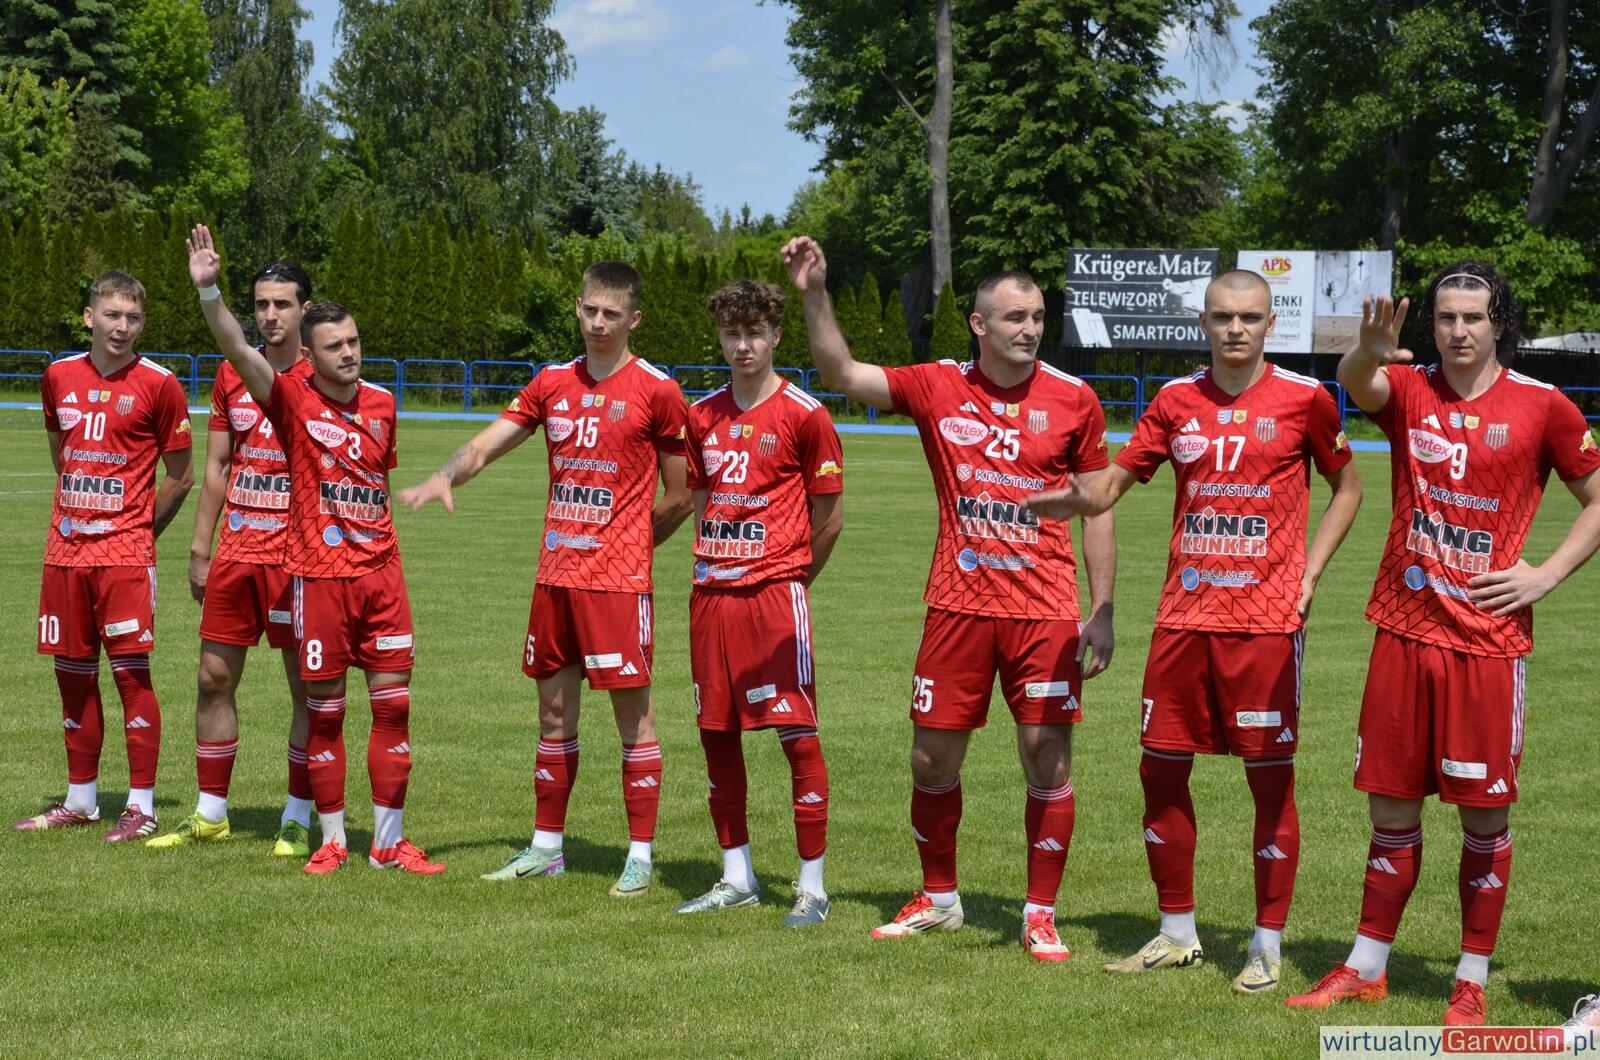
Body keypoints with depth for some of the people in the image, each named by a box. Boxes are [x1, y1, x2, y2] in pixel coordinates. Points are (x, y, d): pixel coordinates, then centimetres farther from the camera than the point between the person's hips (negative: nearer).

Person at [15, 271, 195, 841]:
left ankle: (141, 806, -1)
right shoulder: (59, 376, 8)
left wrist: (138, 528, 4)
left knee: (130, 671, -6)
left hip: (125, 552, -5)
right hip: (65, 549, 5)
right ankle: (80, 801, 20)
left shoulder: (158, 385, -5)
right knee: (73, 672, 9)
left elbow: (181, 476, 1)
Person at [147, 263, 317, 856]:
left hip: (296, 555, -5)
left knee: (306, 685, 0)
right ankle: (210, 814, 17)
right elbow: (216, 467, 14)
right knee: (214, 678, 7)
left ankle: (299, 819, 9)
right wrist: (200, 550, 10)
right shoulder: (231, 375, 10)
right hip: (235, 552, 5)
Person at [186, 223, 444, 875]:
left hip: (381, 572, 4)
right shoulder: (292, 399, -5)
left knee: (393, 705, 2)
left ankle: (389, 842, 10)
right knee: (324, 711, 3)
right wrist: (209, 290, -35)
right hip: (319, 576, -4)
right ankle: (332, 841, 14)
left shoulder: (381, 405, 8)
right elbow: (239, 351, -21)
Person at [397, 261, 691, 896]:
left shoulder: (656, 391, -4)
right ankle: (546, 847, 22)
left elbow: (677, 496, 0)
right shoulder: (552, 384, 10)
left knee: (632, 711, -2)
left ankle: (641, 857, 4)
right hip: (555, 575, 5)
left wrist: (626, 544, 5)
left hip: (619, 579, -5)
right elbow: (485, 445, 6)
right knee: (554, 710, 12)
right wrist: (445, 476, -14)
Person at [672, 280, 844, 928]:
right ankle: (737, 879, 20)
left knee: (798, 734, -7)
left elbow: (829, 517, 0)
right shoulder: (703, 417, 11)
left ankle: (812, 886, -1)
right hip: (711, 593, 6)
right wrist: (713, 567, 14)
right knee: (716, 732, 9)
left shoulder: (803, 415, -5)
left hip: (776, 592, -6)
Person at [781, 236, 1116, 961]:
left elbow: (1097, 509, 3)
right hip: (957, 604, 2)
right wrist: (814, 295, -13)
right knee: (932, 758, 7)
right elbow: (843, 374, 0)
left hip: (1045, 610, -2)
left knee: (1048, 760, -2)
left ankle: (1041, 915, 11)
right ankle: (938, 899, 26)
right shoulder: (938, 389, 2)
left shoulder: (1073, 402, -1)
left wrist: (1102, 611, -1)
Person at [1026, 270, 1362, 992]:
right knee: (1162, 769, 6)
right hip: (1185, 614, 4)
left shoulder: (1304, 398, -1)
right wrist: (1074, 498, -15)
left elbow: (1346, 486, 10)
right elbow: (1116, 479, 8)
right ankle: (1177, 934, 21)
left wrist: (1309, 574, 0)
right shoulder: (1178, 400, 7)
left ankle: (1267, 946, 10)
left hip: (1267, 618, -4)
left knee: (1270, 777, -1)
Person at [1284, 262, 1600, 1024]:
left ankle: (1472, 982, 15)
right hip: (1404, 629, 2)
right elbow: (1357, 384, -21)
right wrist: (1370, 353, -45)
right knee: (1391, 804, 10)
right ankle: (1367, 968, 23)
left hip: (1488, 639, -2)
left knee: (1485, 812, 3)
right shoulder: (1408, 390, 2)